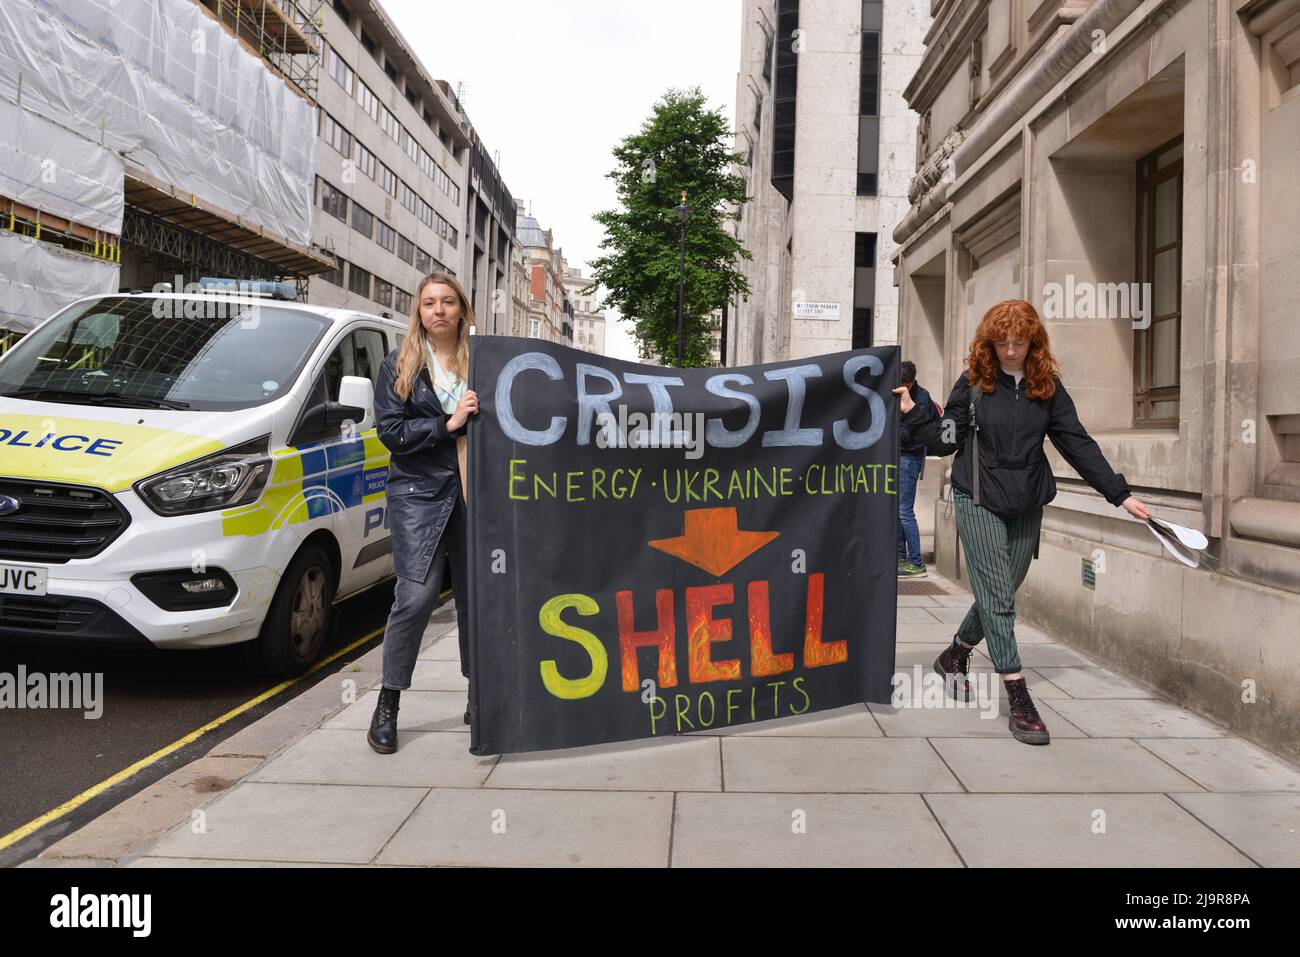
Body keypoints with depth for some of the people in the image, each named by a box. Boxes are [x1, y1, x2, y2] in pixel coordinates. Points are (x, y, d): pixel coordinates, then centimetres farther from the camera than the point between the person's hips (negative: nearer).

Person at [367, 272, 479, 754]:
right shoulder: (399, 365, 7)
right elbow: (390, 431, -3)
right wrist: (448, 424, -11)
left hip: (475, 492, 2)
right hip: (420, 493, -2)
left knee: (476, 595, 4)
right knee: (416, 597, -8)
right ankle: (387, 707, 7)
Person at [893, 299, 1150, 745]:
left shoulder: (1048, 387, 3)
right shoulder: (973, 382, -3)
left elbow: (1079, 444, 3)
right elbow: (945, 441, 1)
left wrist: (1120, 494, 0)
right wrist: (912, 411, -13)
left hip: (1027, 506, 4)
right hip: (979, 502, -3)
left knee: (998, 594, 12)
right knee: (997, 597, -8)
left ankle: (954, 657, 36)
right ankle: (1019, 700, -5)